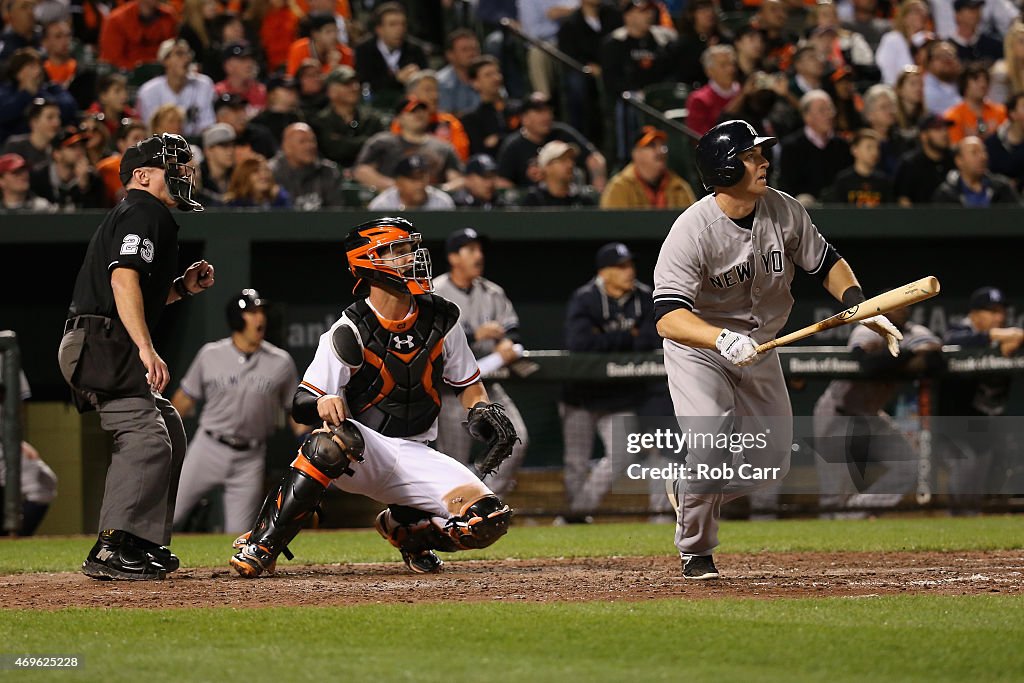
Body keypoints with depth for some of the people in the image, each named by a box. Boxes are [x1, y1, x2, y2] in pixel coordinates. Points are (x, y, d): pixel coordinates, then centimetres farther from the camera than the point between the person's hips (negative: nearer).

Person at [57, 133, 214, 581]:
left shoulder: (132, 215, 27)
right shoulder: (145, 211, -7)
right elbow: (124, 278, -22)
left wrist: (183, 287, 15)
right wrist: (146, 348, -31)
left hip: (100, 350, 11)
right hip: (101, 345, -11)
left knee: (168, 430, 17)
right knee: (146, 437, -21)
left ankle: (146, 546, 17)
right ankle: (112, 552, -29)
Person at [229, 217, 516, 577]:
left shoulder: (440, 319, 3)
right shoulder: (350, 332, -12)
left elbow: (468, 383, 17)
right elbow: (300, 405, -13)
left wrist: (482, 409, -6)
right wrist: (323, 403, -37)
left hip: (413, 456, 4)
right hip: (360, 451, -4)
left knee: (487, 520, -17)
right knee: (333, 439, -41)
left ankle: (405, 525, 15)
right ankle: (259, 547, -30)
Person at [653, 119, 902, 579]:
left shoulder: (784, 211, -11)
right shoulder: (691, 231, -28)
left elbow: (826, 263, 3)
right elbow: (667, 315, -37)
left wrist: (860, 307, -15)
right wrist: (723, 339, -54)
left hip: (759, 348, 6)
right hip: (698, 347, -6)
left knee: (772, 465, 6)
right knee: (712, 447, -22)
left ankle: (689, 492, 34)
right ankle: (695, 552, 1)